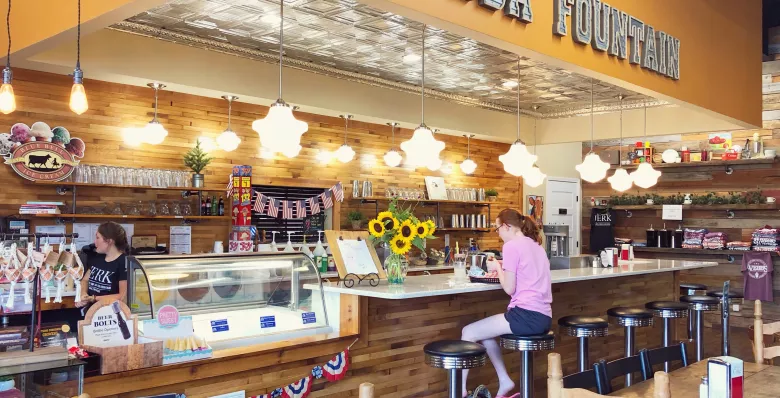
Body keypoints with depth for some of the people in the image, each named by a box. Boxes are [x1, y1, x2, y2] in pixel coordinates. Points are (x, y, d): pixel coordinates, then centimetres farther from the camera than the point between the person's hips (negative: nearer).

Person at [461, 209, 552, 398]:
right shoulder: (536, 245, 18)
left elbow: (509, 288, -10)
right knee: (484, 332, 23)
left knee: (468, 333, 1)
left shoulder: (511, 246, -8)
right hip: (543, 317, 9)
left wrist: (497, 267, 5)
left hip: (527, 316, -9)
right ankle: (504, 381, 22)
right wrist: (504, 267, 15)